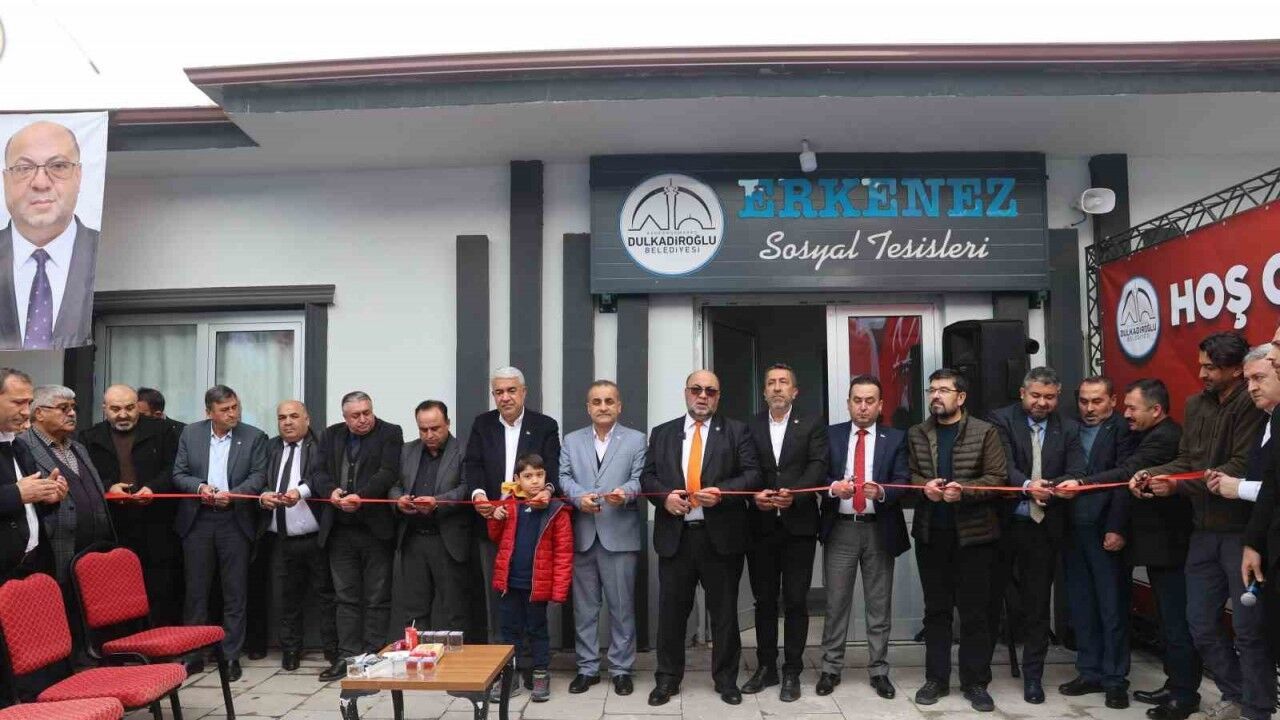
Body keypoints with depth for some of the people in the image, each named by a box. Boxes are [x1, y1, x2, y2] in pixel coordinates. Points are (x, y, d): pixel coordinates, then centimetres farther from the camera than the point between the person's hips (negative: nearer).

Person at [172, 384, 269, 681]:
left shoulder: (255, 437, 1)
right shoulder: (190, 434, 6)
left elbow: (259, 477, -4)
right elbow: (179, 474, 6)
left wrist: (231, 494, -19)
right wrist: (200, 487, -14)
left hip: (235, 521, -1)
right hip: (197, 521, 2)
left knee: (235, 593, 4)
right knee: (196, 590, 8)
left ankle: (231, 655, 13)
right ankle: (193, 654, 19)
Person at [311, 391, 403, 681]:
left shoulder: (390, 434, -2)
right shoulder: (331, 435, 12)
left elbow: (388, 473, -13)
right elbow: (319, 473, 7)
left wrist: (361, 496, -27)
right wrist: (331, 491, -15)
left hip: (376, 529, -4)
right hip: (340, 529, 4)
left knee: (377, 599, 3)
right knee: (346, 597, 9)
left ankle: (374, 656, 10)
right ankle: (348, 657, 16)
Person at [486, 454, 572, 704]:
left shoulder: (555, 510, -10)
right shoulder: (507, 504, 1)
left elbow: (564, 551, -10)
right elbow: (497, 538, 15)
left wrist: (559, 587, -14)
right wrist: (494, 518, -6)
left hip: (538, 584, -3)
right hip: (510, 581, 3)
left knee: (537, 630, 10)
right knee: (510, 630, 13)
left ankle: (541, 677, 23)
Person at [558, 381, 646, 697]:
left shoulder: (636, 439, 6)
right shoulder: (571, 440, 13)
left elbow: (640, 478, -4)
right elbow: (564, 477, 2)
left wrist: (626, 492, -25)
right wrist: (579, 496, -17)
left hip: (620, 534, -2)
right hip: (582, 534, 2)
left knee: (622, 605, 4)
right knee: (584, 606, 10)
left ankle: (621, 669, 17)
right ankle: (587, 667, 21)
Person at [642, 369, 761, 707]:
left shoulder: (737, 431, 4)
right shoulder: (662, 433, 12)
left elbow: (753, 475, -3)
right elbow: (647, 476, 8)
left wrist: (721, 492, -18)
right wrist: (665, 496, -12)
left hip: (721, 536, -1)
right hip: (675, 535, 2)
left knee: (724, 611, 8)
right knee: (671, 610, 8)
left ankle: (726, 679, 23)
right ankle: (667, 678, 22)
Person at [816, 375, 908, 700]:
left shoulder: (895, 438, 3)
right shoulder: (830, 434, 4)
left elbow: (903, 482, -7)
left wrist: (881, 491, -27)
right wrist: (833, 487, -24)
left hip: (879, 530, 0)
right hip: (840, 528, 0)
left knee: (879, 606, 9)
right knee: (836, 603, 6)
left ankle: (878, 670, 20)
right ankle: (830, 668, 17)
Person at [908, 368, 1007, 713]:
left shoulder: (985, 432, -2)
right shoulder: (916, 434, 8)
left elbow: (998, 478, -8)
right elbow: (907, 475, 8)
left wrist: (964, 489, -22)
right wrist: (924, 487, -13)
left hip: (973, 533, -3)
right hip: (930, 533, 3)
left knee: (973, 611, 4)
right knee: (936, 609, 11)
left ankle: (975, 682, 15)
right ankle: (936, 678, 20)